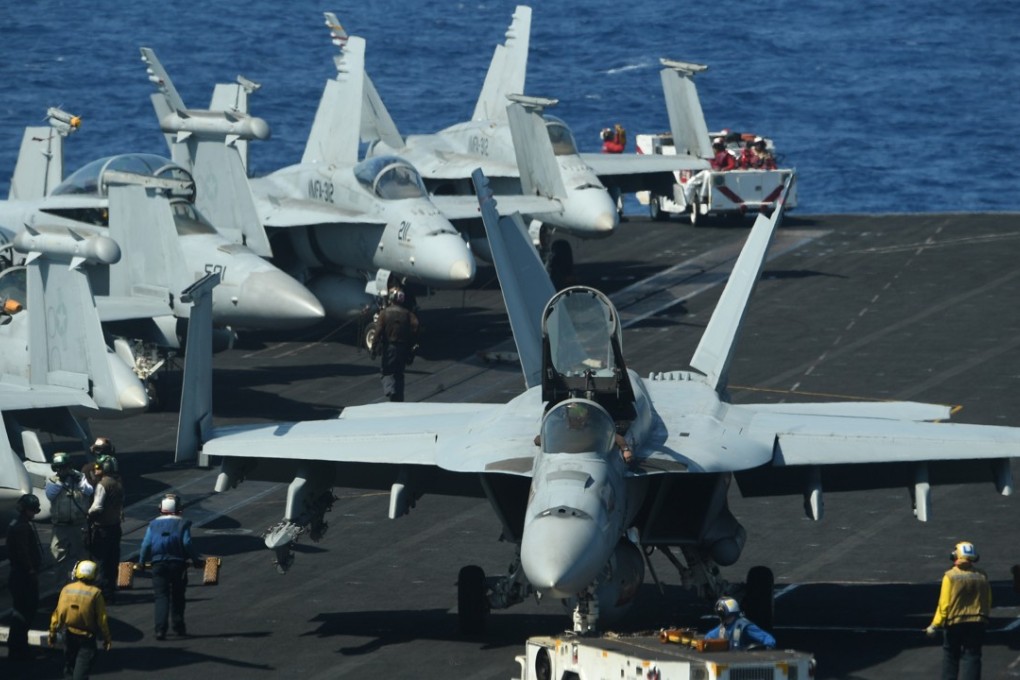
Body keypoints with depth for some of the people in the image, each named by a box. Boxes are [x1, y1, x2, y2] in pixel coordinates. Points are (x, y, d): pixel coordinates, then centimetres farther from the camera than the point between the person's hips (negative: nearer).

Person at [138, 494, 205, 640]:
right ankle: (178, 626, 23)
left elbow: (146, 544, 0)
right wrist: (197, 559, 1)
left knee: (161, 597, 0)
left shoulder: (153, 524, 6)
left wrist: (141, 562, 11)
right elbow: (187, 544, -8)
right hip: (178, 564, -1)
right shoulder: (182, 524, 0)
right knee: (177, 596, 15)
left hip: (158, 565, 1)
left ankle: (160, 629, -13)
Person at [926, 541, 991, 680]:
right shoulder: (981, 577, 1)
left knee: (951, 657, 13)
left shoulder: (950, 576, -11)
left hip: (954, 623, -2)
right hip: (977, 623, 2)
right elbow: (988, 603, 7)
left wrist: (935, 625, -8)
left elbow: (944, 604, -13)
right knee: (972, 657, 4)